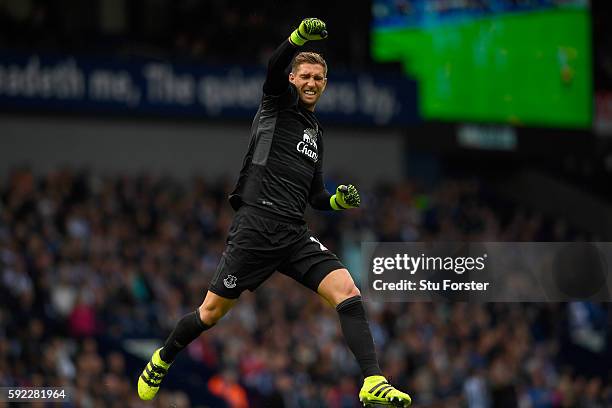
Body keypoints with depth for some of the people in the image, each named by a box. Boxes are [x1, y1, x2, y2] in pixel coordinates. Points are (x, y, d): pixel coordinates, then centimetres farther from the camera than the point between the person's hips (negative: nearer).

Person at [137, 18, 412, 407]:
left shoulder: (316, 132, 23)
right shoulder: (279, 101, 6)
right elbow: (275, 67, -18)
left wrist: (338, 200, 4)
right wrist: (299, 36, -37)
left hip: (295, 235, 5)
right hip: (256, 226, -5)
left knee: (348, 291, -16)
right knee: (212, 312, 3)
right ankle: (163, 359, 31)